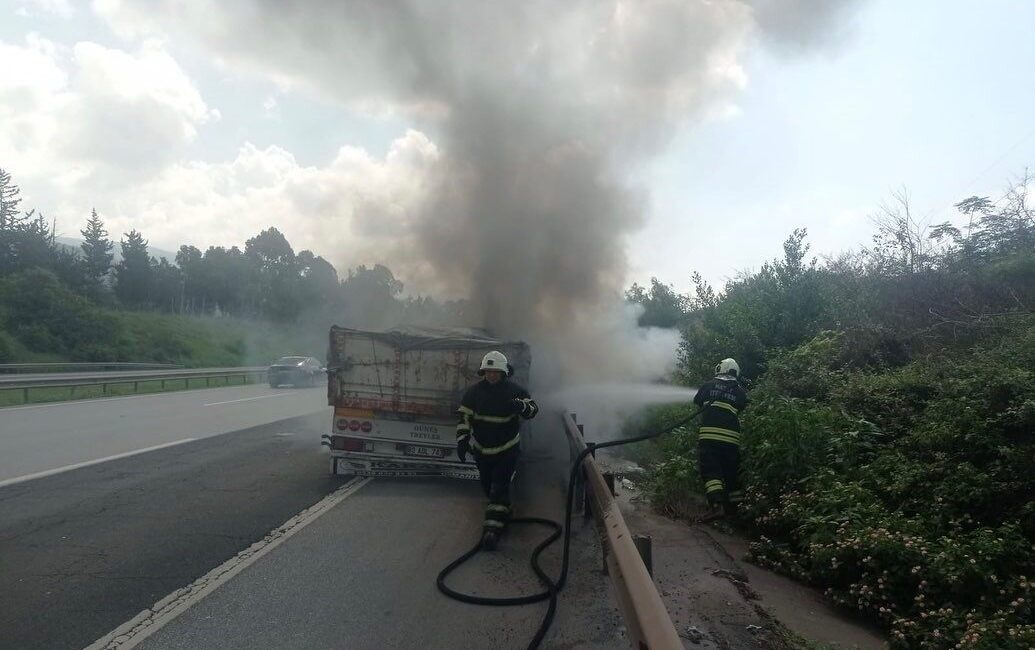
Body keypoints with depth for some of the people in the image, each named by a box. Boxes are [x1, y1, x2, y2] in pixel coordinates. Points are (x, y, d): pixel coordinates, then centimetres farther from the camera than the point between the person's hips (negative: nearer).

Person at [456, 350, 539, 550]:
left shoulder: (515, 391, -9)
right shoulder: (474, 392, -5)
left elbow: (534, 408, -13)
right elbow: (464, 416, -2)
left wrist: (521, 406, -35)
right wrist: (462, 440, -12)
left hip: (507, 450, -3)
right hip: (482, 449, 3)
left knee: (500, 488, -9)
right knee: (488, 486, 18)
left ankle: (493, 528, -9)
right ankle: (503, 511, 44)